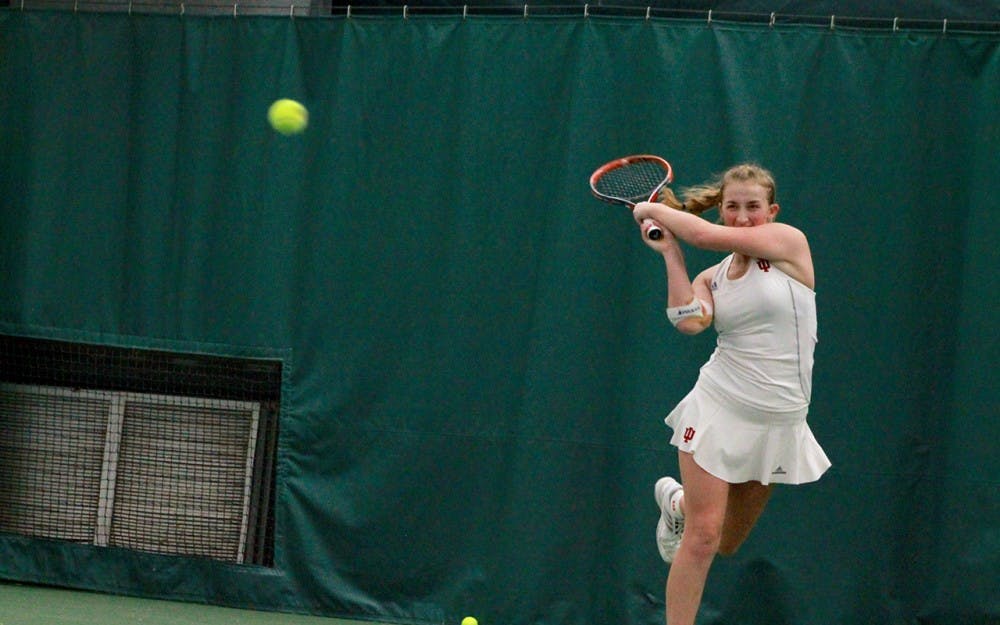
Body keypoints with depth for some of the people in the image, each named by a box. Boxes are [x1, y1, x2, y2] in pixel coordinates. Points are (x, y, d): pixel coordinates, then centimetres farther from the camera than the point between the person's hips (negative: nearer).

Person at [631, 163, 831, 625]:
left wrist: (654, 209, 0)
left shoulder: (789, 242, -5)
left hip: (778, 421, 0)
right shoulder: (711, 278, 6)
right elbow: (689, 322, -16)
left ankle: (677, 501, 45)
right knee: (703, 536, -11)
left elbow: (705, 235, -14)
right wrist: (669, 252, -8)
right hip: (719, 408, 0)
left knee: (727, 544, 15)